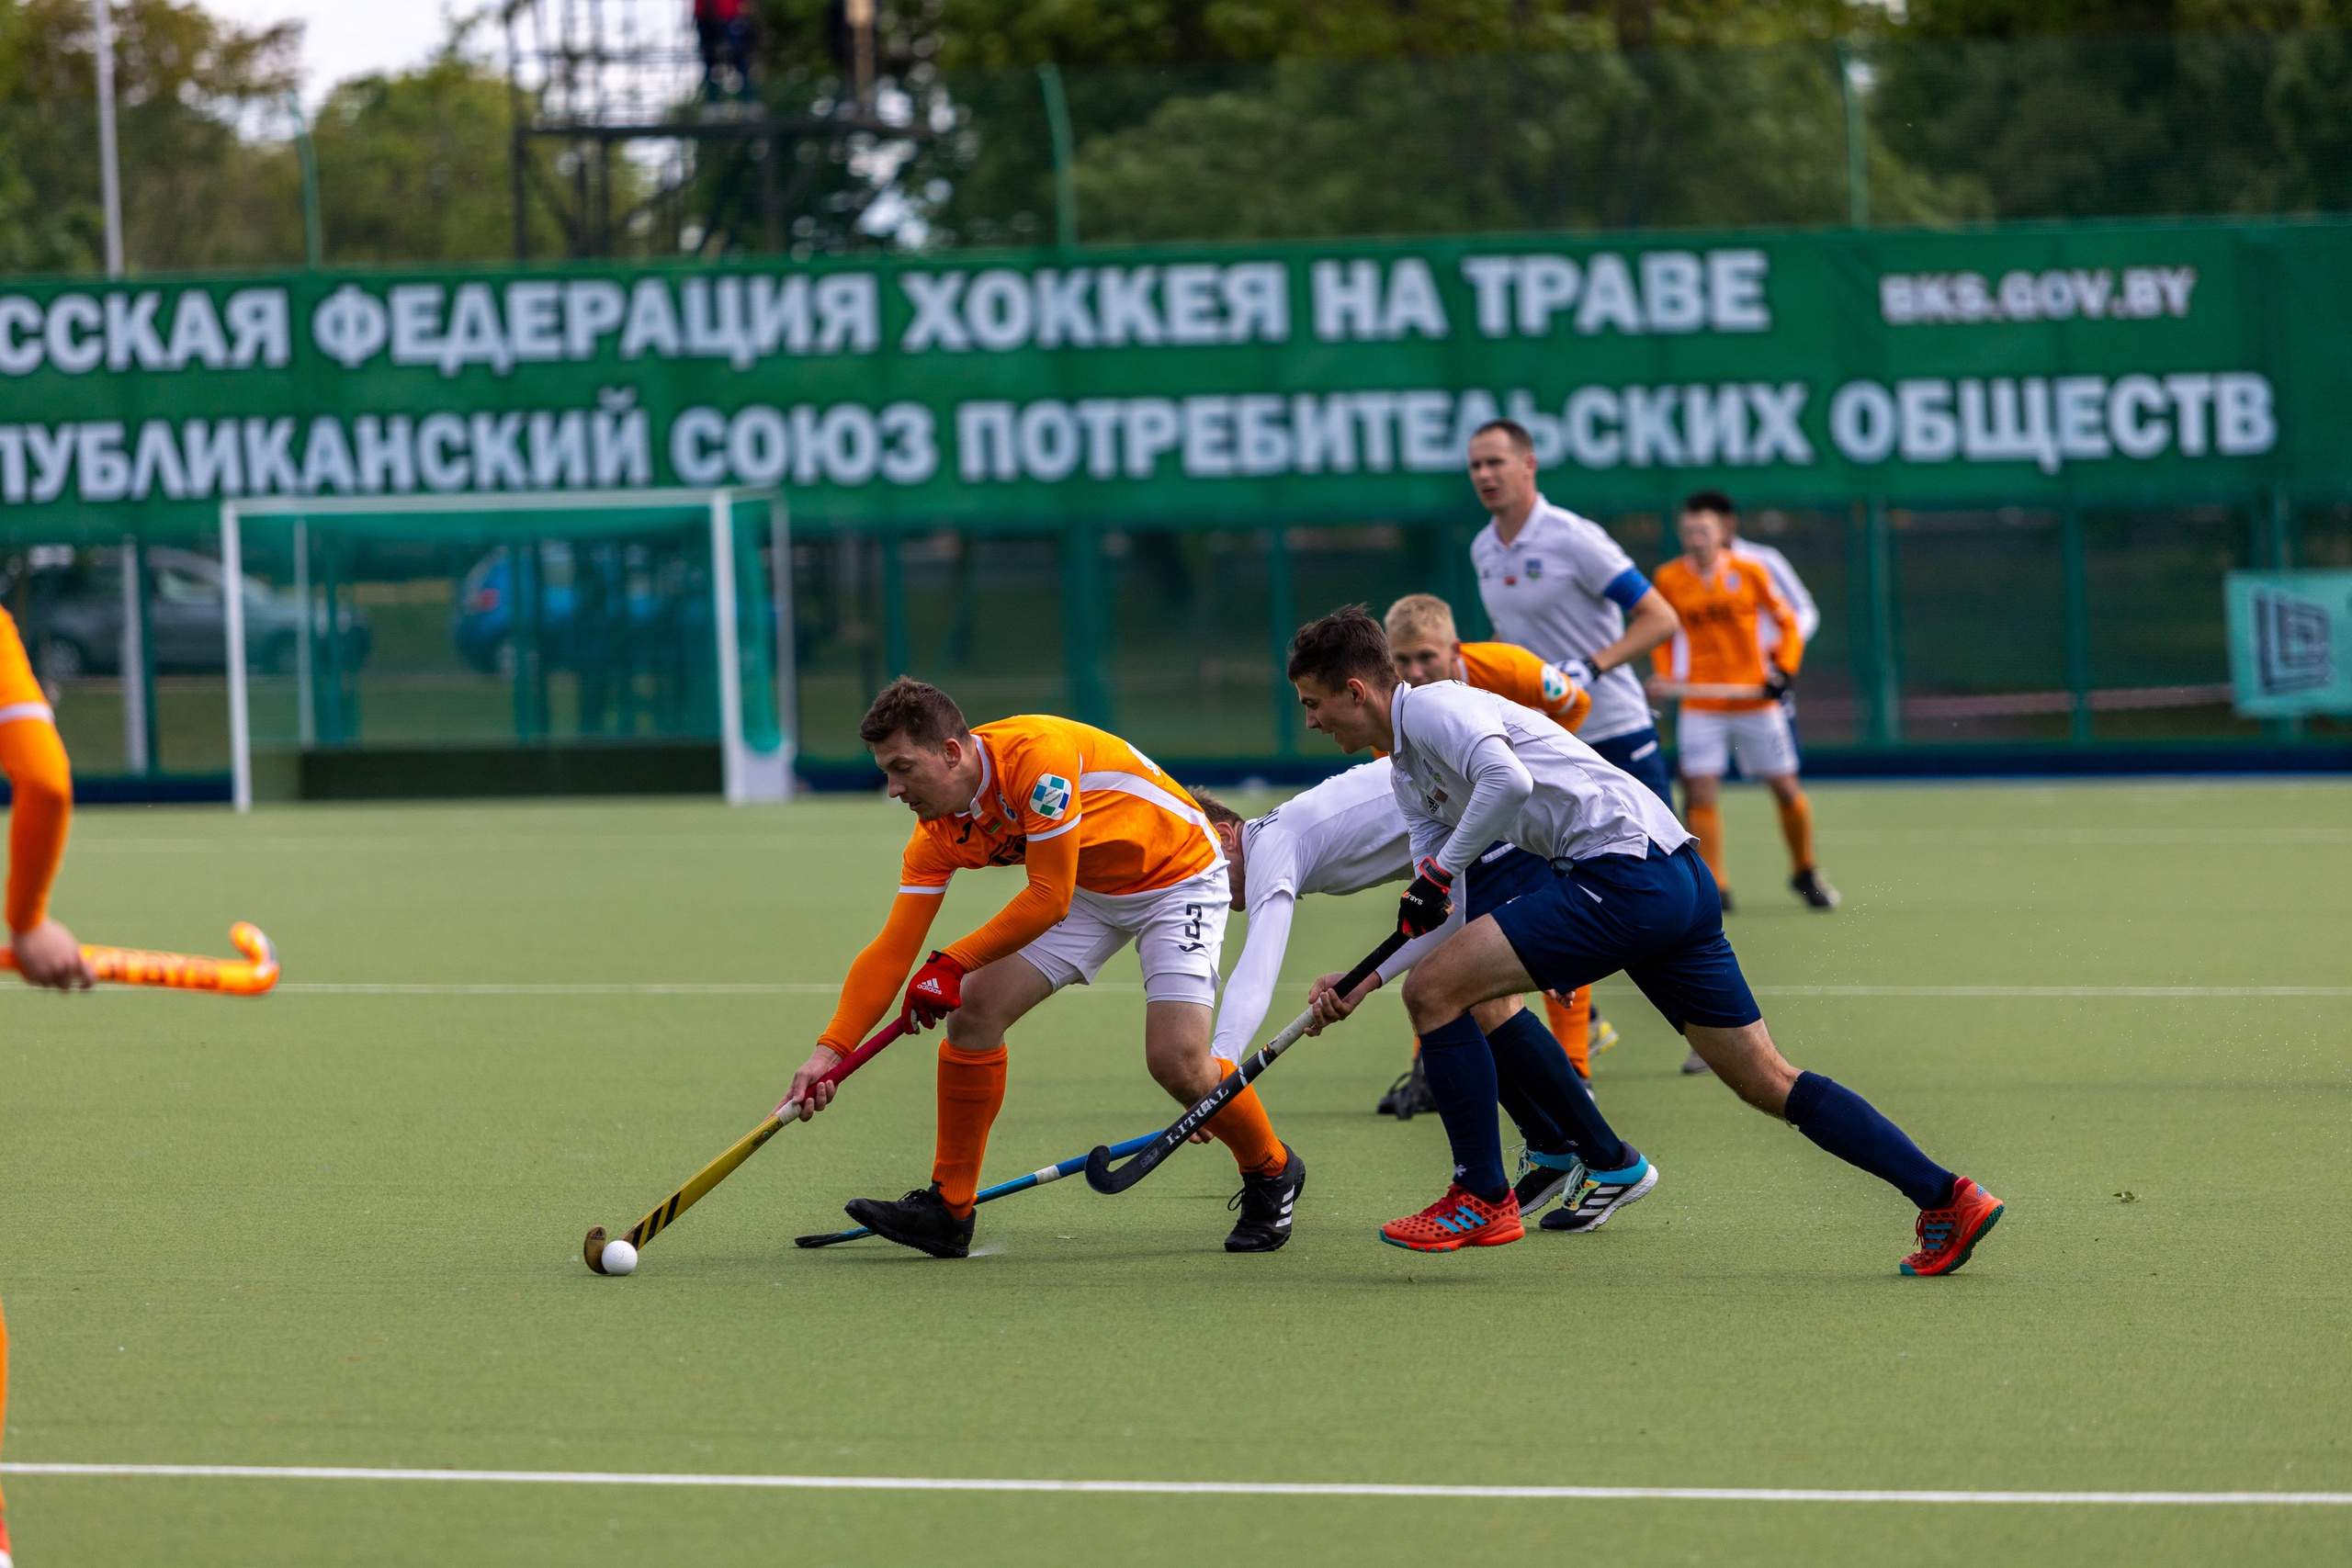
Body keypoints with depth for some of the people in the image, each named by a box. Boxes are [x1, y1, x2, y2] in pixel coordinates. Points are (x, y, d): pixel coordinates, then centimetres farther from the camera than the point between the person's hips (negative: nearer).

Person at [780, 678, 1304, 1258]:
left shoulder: (1038, 754, -33)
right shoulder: (939, 832, -10)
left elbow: (1049, 900, -30)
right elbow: (893, 949, -9)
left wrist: (954, 964, -23)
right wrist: (830, 1050, -19)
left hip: (1178, 877, -7)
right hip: (1088, 892, 7)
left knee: (1176, 1060, -20)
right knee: (972, 1010, -8)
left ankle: (1272, 1173, 9)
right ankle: (948, 1206, 1)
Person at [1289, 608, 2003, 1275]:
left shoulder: (1429, 707, -6)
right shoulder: (1407, 771, 25)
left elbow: (1508, 781, -26)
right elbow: (1435, 919, 26)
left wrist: (1437, 870, -14)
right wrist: (1358, 981, 15)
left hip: (1626, 863, -11)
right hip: (1683, 884, 11)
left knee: (1434, 991, -9)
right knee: (1770, 1084, 9)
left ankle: (1483, 1199, -2)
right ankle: (1945, 1198, 5)